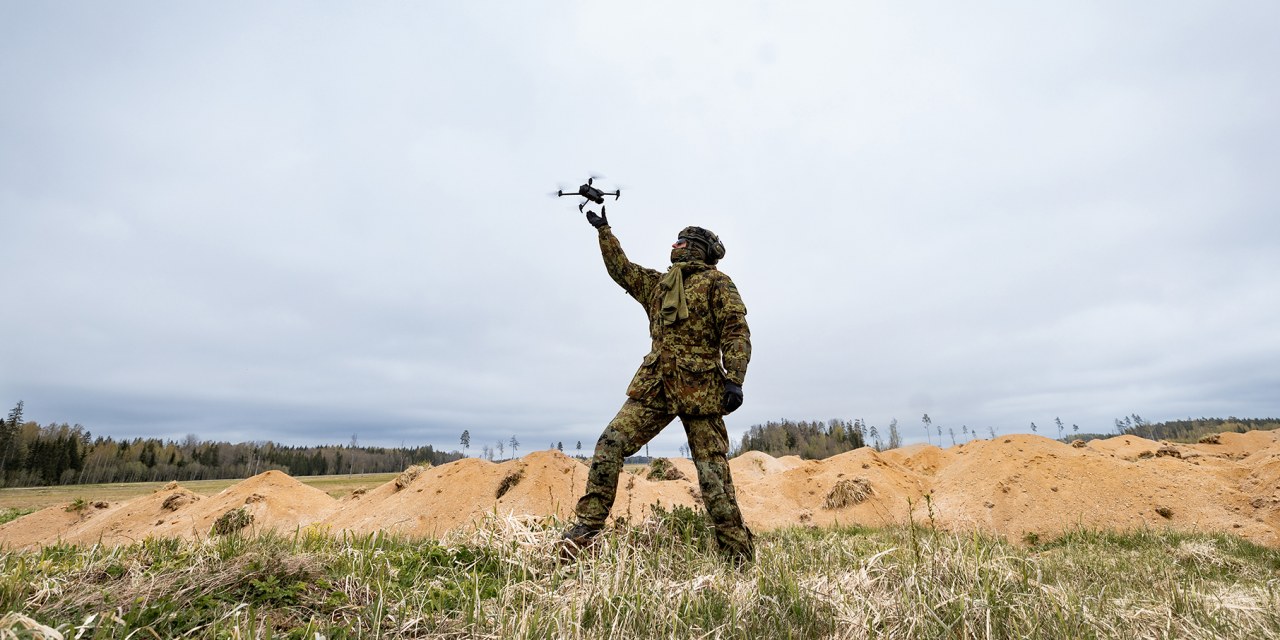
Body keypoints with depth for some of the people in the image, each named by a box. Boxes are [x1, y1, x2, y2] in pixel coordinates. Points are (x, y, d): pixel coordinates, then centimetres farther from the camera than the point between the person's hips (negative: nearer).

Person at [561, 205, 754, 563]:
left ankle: (738, 554, 9)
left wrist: (734, 380, -17)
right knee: (610, 445, -7)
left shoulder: (717, 283, 3)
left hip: (699, 389, -5)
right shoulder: (657, 283, 22)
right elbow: (621, 268, 33)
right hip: (654, 386, 6)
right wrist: (604, 230, 37)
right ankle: (587, 525, 1)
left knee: (712, 471, -2)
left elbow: (737, 333, -6)